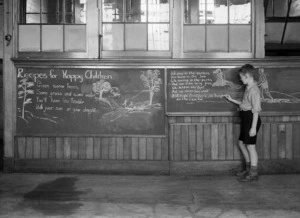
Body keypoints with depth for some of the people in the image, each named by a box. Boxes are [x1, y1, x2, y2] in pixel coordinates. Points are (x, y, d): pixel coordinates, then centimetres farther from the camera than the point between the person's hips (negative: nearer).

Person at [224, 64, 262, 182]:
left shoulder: (254, 90, -18)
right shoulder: (248, 88, 13)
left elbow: (256, 110, -20)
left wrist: (253, 127, -22)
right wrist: (232, 100, 25)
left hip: (251, 119, -10)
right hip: (245, 119, 10)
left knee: (250, 146, -2)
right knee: (241, 143, 18)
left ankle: (253, 173, 8)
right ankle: (249, 169, 30)